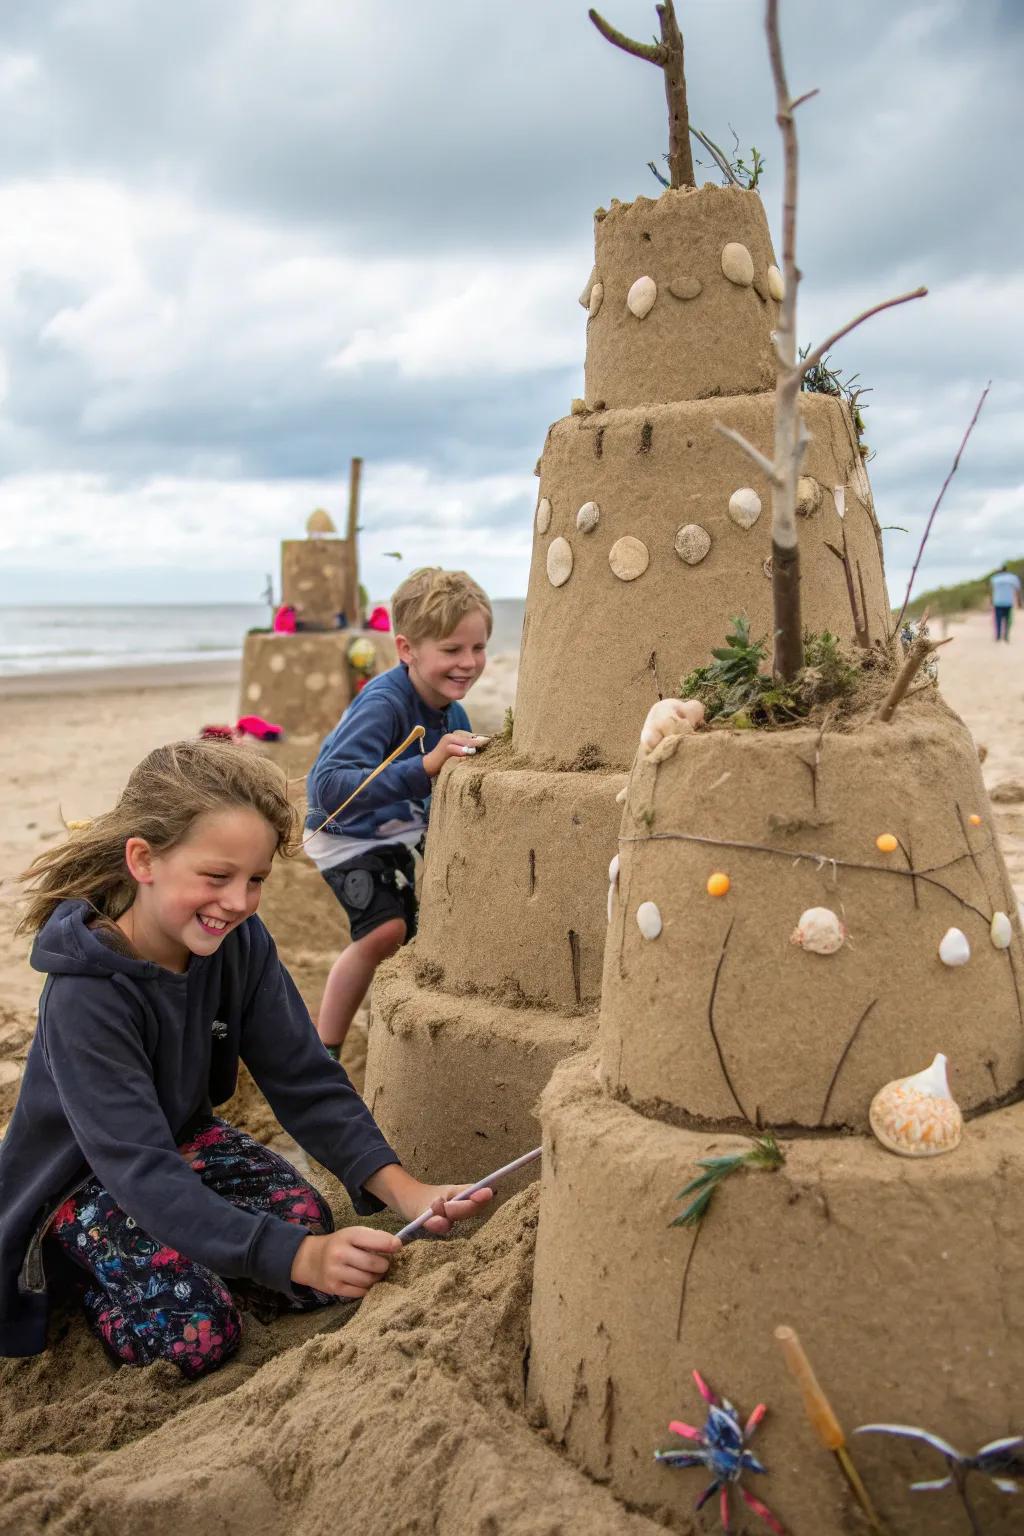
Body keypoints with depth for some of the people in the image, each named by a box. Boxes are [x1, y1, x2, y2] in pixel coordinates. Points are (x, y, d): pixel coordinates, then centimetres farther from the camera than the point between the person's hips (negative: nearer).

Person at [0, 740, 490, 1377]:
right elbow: (141, 1171, -39)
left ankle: (175, 1247, 7)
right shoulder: (86, 995, -34)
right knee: (197, 1335, -23)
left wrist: (404, 1190, -32)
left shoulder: (241, 943, -16)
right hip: (83, 1178, -5)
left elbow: (307, 1079, -17)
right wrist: (300, 1256, -49)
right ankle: (76, 1263, 4)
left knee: (314, 1226, -18)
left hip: (187, 1136, 6)